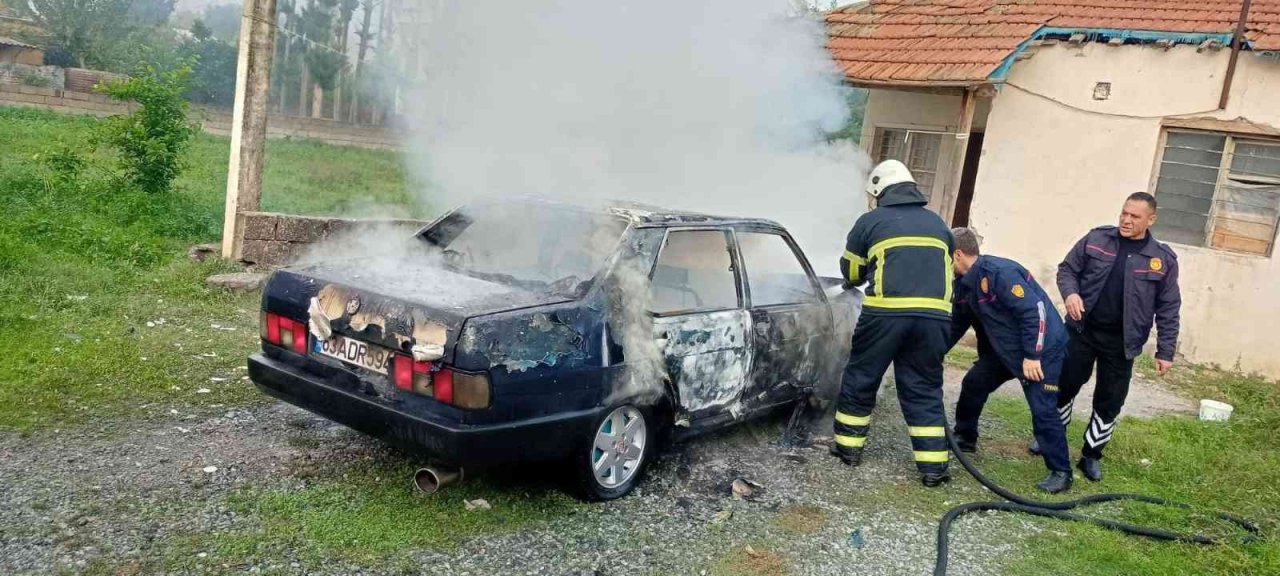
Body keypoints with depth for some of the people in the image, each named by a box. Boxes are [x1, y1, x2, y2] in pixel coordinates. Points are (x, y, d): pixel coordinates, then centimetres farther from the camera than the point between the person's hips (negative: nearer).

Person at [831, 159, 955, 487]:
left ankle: (849, 446, 23)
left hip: (886, 312, -3)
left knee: (860, 379, 14)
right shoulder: (938, 224, 20)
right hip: (934, 316, 3)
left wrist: (860, 280, 41)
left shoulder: (871, 222, 8)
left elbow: (851, 271, 18)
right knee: (924, 389, 11)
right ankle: (933, 466, 8)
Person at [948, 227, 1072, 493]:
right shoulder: (966, 283, 4)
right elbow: (956, 324, 15)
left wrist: (1032, 356, -25)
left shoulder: (1000, 272, -26)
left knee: (1042, 410, -12)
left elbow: (1035, 311, -28)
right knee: (973, 383, 11)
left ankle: (1061, 472, -2)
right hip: (1005, 349, 9)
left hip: (1043, 348, -9)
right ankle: (964, 438, 29)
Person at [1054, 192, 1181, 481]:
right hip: (1082, 330, 0)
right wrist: (1070, 292, -18)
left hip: (1120, 343, 0)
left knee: (1109, 402, 6)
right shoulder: (1096, 239, -3)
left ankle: (1091, 455, 23)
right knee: (1063, 387, 11)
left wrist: (1165, 351, -2)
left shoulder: (1163, 259, -4)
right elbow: (1067, 268, 4)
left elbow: (1168, 309, 0)